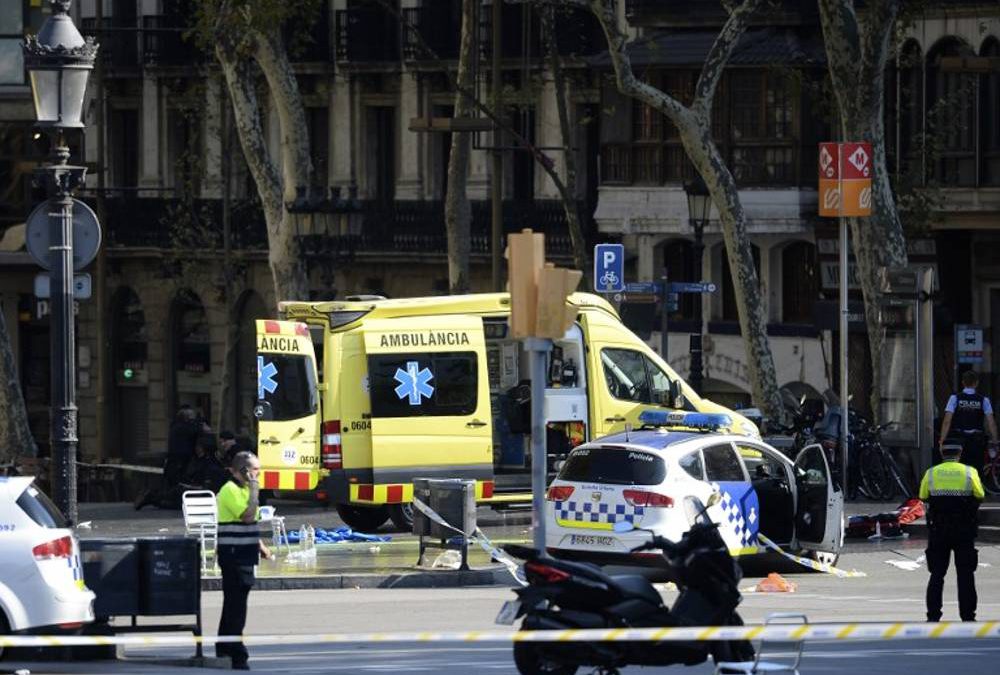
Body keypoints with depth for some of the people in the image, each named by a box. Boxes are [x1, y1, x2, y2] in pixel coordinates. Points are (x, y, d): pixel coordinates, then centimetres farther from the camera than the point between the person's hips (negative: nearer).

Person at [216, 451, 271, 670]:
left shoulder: (243, 489, 17)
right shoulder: (230, 491, -14)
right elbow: (247, 515, -26)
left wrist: (261, 546, 20)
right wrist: (254, 491, -20)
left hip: (244, 553, 10)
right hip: (234, 554, -10)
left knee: (234, 602, 16)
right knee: (236, 603, -10)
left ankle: (224, 648, 25)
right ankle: (236, 654, -11)